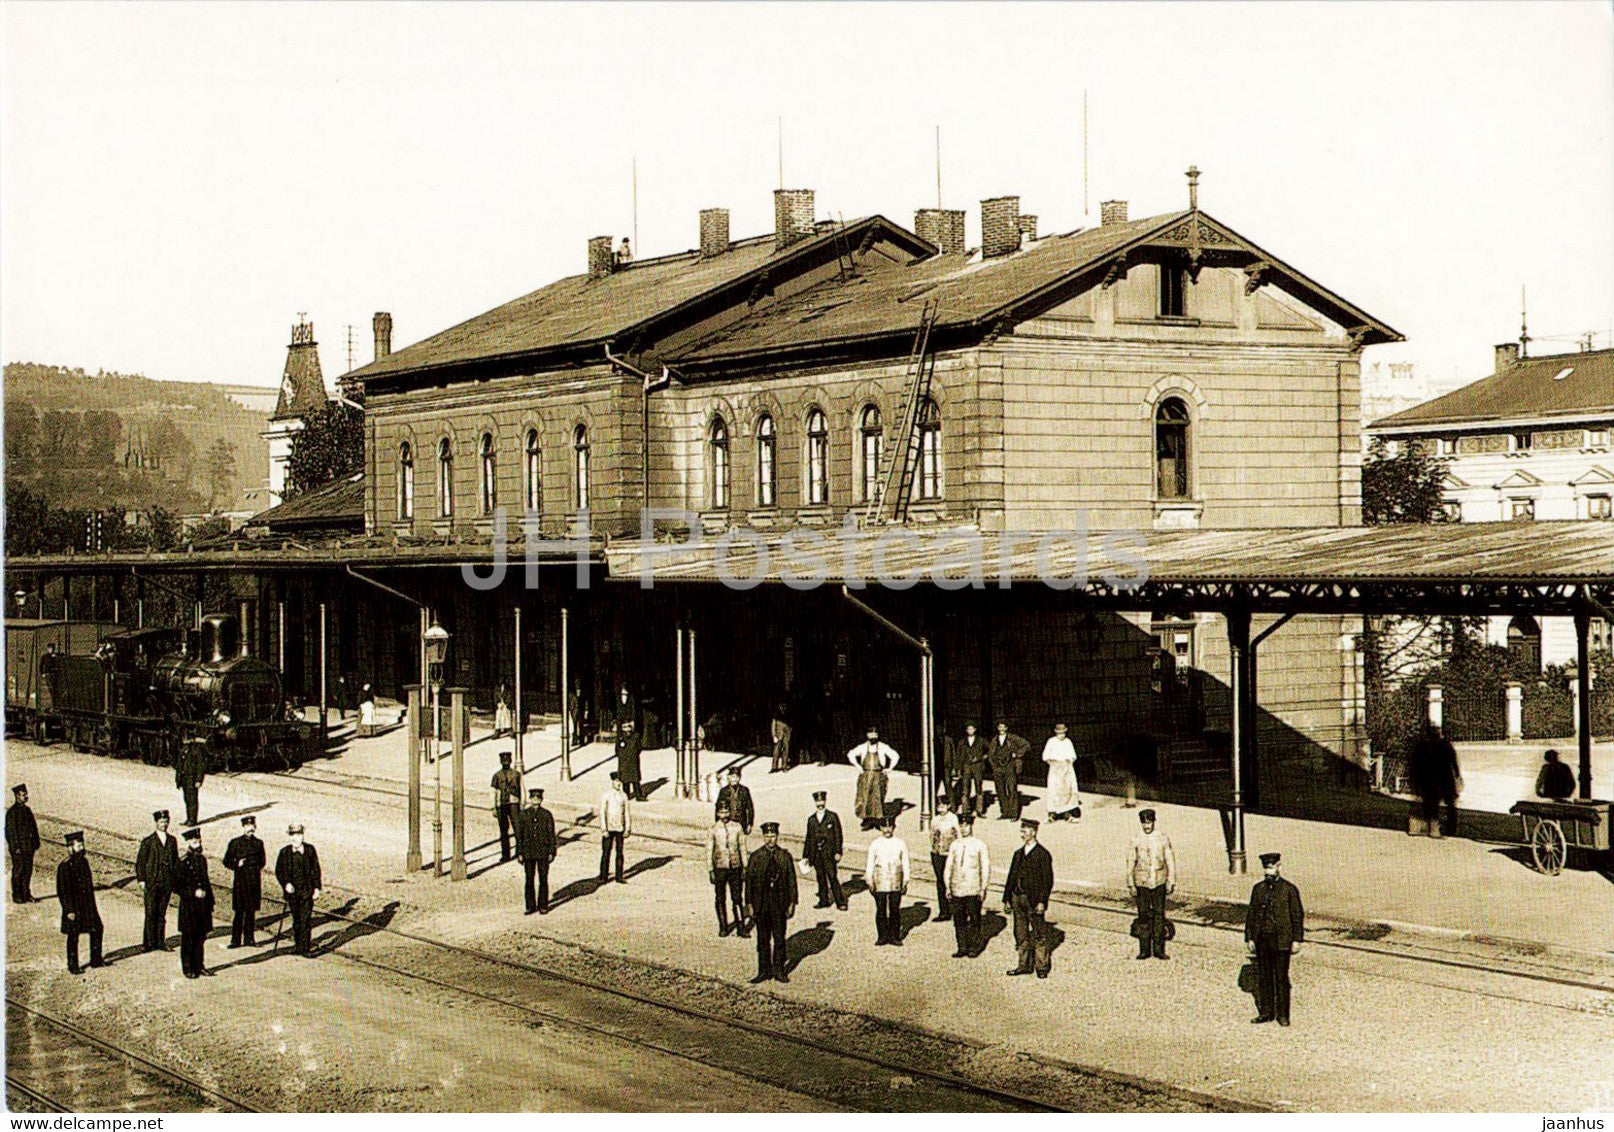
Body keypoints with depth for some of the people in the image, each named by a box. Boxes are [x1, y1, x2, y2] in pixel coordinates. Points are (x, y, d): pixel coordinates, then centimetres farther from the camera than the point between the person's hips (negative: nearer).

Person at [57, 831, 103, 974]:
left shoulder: (84, 862, 4)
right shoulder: (64, 867, -18)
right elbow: (62, 891, -16)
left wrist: (92, 904, 16)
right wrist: (69, 910, -18)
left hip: (88, 905, 7)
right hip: (74, 907, -7)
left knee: (96, 929, 9)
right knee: (73, 936, 4)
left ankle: (96, 959, 23)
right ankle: (73, 966, 17)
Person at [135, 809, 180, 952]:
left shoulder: (172, 840, 11)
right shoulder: (148, 841, -1)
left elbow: (176, 861, 14)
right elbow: (140, 861, -1)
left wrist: (176, 880, 8)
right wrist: (141, 880, -7)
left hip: (167, 882, 3)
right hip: (152, 882, -3)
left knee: (162, 913, 7)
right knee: (151, 912, -3)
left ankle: (161, 941, 12)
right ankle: (150, 942, 1)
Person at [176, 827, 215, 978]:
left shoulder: (202, 860, 11)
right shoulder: (183, 862, -10)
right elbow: (178, 886, -12)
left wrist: (210, 902, 15)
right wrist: (194, 892, -21)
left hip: (203, 905, 6)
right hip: (189, 906, -6)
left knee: (201, 937, 11)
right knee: (188, 938, 2)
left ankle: (199, 966, 20)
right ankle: (188, 968, 9)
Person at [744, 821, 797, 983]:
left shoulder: (785, 856, 3)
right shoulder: (755, 857, 1)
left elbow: (791, 881, 5)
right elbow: (749, 881, 3)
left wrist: (792, 903, 1)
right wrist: (749, 904, -2)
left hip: (780, 905, 0)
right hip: (761, 906, 0)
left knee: (779, 939, 5)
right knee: (763, 940, 6)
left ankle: (779, 970, 14)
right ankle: (764, 971, 13)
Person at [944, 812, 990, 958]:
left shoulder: (979, 845, -1)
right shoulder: (955, 845, 8)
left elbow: (985, 868, 1)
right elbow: (948, 867, 13)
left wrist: (983, 889, -3)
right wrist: (947, 887, 7)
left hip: (973, 890, -3)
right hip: (957, 890, 3)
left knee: (974, 919, 0)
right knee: (958, 919, 4)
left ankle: (974, 947, 12)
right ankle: (962, 948, 12)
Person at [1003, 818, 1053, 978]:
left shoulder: (1043, 855, -6)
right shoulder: (1018, 854, 13)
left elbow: (1047, 880, -9)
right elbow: (1011, 877, 15)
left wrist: (1042, 901, -16)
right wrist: (1007, 899, 10)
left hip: (1034, 900, -6)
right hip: (1017, 898, 6)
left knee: (1039, 935, 2)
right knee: (1021, 934, 11)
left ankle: (1042, 966, 10)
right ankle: (1024, 965, 20)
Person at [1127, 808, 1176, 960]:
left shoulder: (1162, 837, 0)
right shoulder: (1136, 839, -1)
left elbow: (1170, 860, 5)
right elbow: (1130, 862, 4)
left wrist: (1171, 882, 2)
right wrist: (1131, 885, 1)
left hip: (1159, 881, 0)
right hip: (1142, 882, 0)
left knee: (1159, 914, 2)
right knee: (1143, 915, 2)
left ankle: (1158, 949, 9)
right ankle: (1144, 949, 9)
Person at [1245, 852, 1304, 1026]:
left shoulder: (1289, 889, -3)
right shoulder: (1258, 889, 8)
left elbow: (1298, 916, -1)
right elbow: (1251, 915, 12)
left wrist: (1296, 940, -6)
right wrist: (1249, 938, 8)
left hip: (1281, 941, -4)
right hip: (1262, 942, 4)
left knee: (1281, 978, 1)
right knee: (1263, 978, 8)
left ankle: (1283, 1014, 10)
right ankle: (1265, 1012, 18)